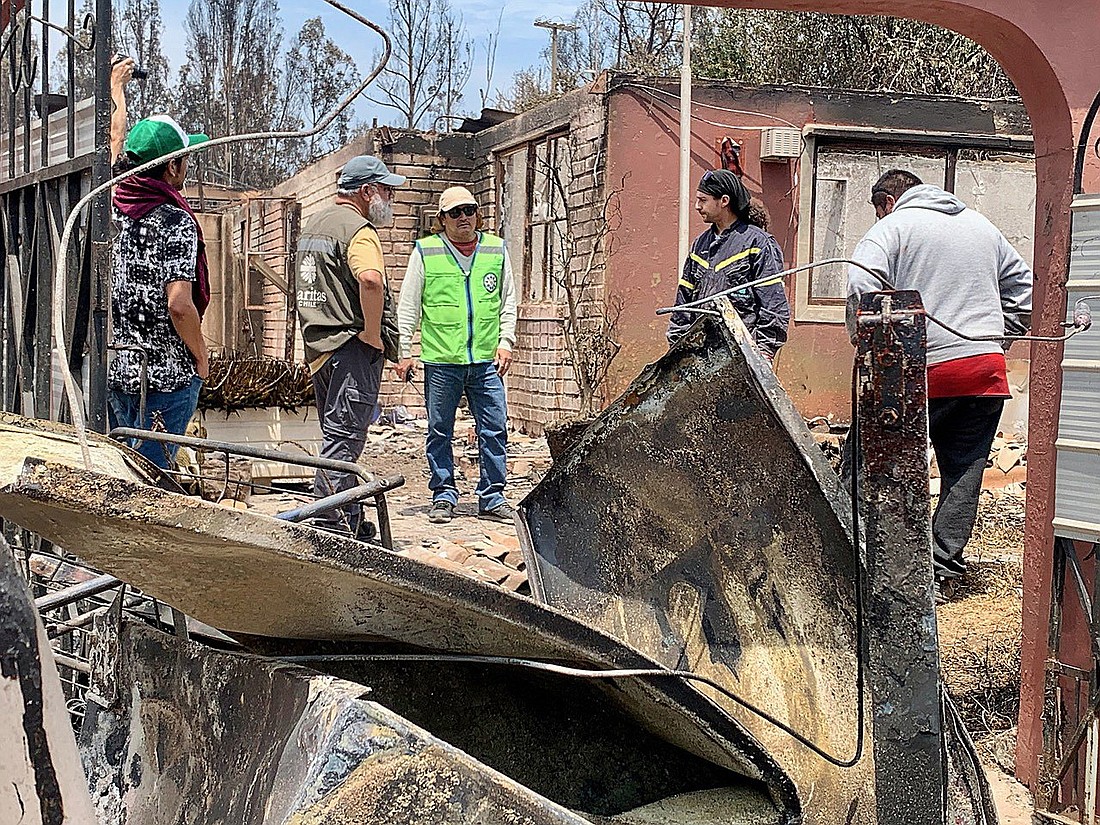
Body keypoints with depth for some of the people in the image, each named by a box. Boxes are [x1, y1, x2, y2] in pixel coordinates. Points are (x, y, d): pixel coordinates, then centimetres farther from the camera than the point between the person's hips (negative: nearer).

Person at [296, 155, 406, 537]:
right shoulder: (357, 227, -12)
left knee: (337, 435, 15)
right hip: (351, 347, -10)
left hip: (317, 344, 10)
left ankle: (351, 520, 22)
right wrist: (372, 334, -21)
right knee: (343, 438, -8)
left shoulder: (313, 224, 19)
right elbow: (370, 279, -32)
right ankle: (330, 527, -8)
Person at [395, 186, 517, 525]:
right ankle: (443, 496, 18)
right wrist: (404, 353, 1)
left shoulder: (496, 249, 9)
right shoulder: (425, 251, 2)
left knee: (495, 430, 2)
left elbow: (508, 302, 16)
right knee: (440, 432, 6)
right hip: (441, 360, -2)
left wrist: (506, 341, 6)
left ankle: (492, 499, 12)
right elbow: (408, 307, 5)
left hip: (487, 360, 2)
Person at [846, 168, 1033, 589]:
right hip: (987, 369, 5)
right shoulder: (983, 226, 21)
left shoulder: (891, 227, 2)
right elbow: (1024, 290, 25)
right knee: (964, 472, 8)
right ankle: (944, 571, 10)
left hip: (922, 368, -5)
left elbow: (861, 289, -16)